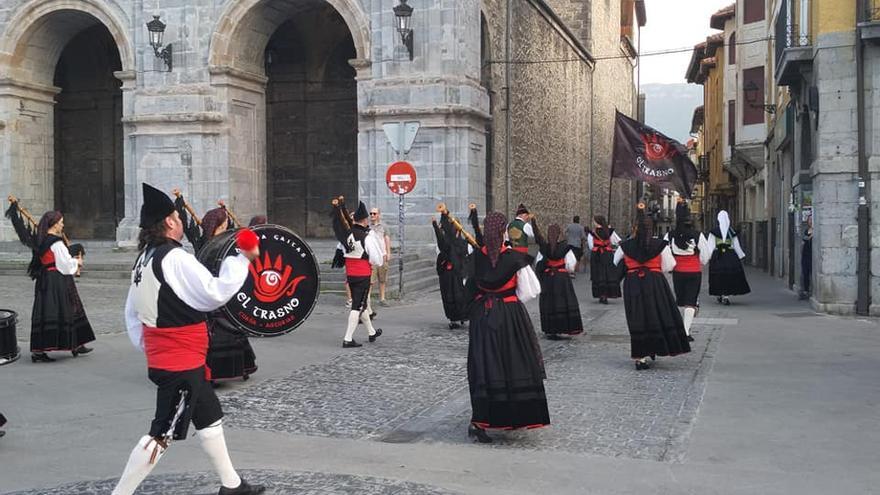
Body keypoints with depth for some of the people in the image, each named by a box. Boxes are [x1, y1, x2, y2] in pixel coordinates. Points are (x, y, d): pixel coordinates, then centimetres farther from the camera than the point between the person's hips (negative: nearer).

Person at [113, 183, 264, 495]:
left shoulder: (145, 259, 9)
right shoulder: (175, 259, -20)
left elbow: (132, 312, 14)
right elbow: (215, 293, -23)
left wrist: (148, 347, 20)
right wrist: (242, 259, -14)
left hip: (162, 358, 10)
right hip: (180, 363, -10)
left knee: (210, 418, 20)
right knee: (163, 434, -4)